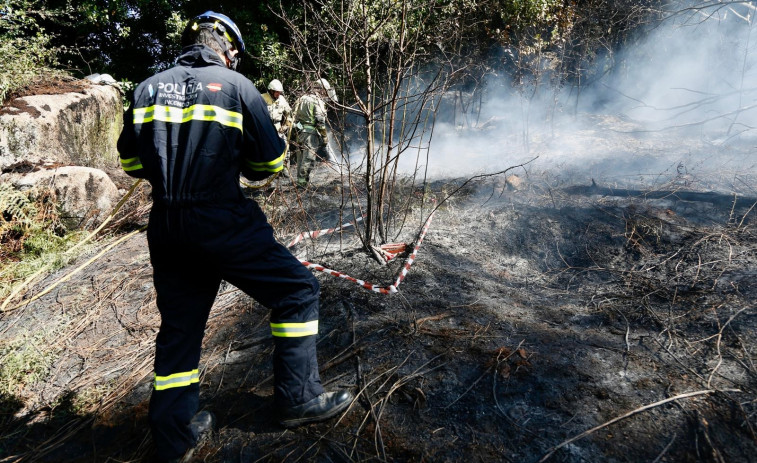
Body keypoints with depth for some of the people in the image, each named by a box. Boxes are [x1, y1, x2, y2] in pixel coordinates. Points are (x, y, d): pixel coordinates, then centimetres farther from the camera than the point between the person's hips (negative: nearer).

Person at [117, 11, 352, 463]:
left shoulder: (147, 89, 11)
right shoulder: (236, 85, -3)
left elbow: (130, 161, 18)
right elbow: (270, 162, -2)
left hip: (165, 227, 6)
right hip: (223, 224, -6)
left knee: (179, 327, 18)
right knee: (297, 290, 8)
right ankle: (299, 398, 14)